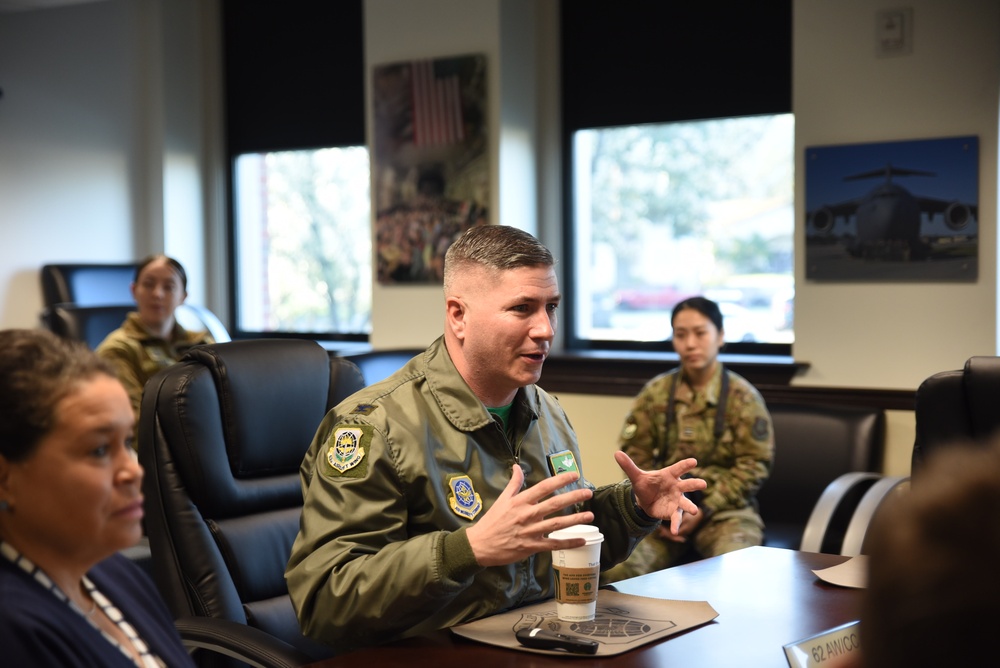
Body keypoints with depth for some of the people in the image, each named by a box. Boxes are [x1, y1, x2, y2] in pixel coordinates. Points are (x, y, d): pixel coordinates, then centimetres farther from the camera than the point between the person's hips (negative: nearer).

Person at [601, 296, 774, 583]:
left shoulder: (743, 397, -1)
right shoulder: (655, 393, 5)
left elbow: (754, 465, -3)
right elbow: (635, 455, 6)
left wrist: (704, 510, -11)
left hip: (725, 509, -2)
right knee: (619, 567, -26)